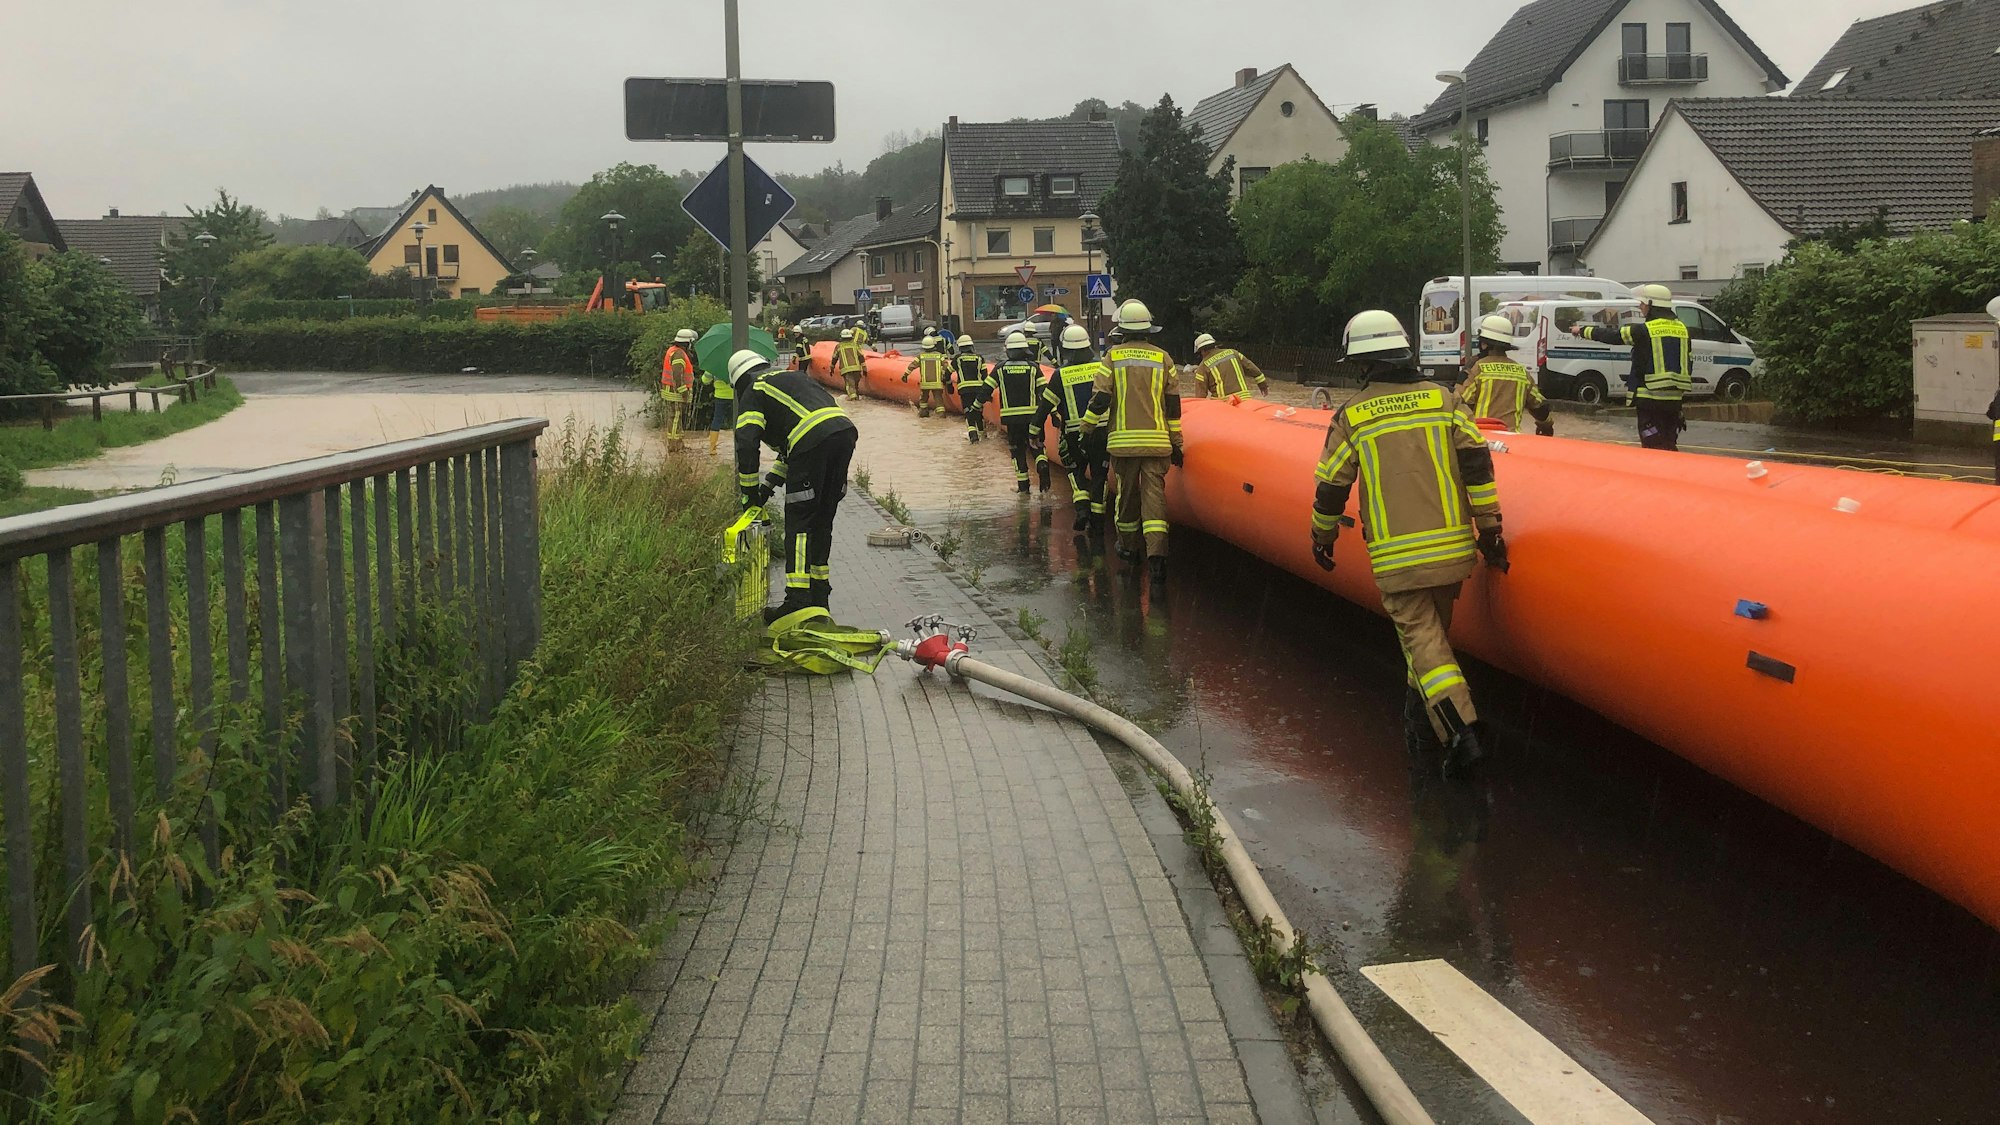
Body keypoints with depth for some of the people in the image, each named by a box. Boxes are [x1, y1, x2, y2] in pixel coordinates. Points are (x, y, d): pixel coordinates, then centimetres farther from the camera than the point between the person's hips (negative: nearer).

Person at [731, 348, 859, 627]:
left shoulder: (753, 392, 14)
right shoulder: (794, 377, 37)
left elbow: (746, 444, 1)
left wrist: (750, 492, 9)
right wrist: (771, 482, 32)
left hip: (814, 441, -7)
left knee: (799, 523, -2)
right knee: (822, 522, 16)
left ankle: (798, 599, -11)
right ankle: (819, 598, 21)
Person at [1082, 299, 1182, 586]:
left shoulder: (1113, 356, 0)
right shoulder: (1163, 358, 6)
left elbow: (1100, 398, -4)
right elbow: (1173, 405, 6)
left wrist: (1087, 426, 13)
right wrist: (1176, 444, 12)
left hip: (1123, 441, -1)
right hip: (1157, 441, 1)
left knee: (1127, 492, 13)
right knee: (1154, 493, -3)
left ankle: (1129, 546, 26)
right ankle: (1156, 551, -18)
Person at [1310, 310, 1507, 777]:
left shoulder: (1351, 415, 1)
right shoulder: (1442, 398, 7)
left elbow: (1331, 486, 5)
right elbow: (1476, 461, -1)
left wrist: (1322, 537, 21)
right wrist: (1488, 526, 3)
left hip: (1395, 557, -3)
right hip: (1452, 547, 3)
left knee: (1420, 636, -3)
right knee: (1434, 630, 19)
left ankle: (1460, 730, -18)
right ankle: (1422, 720, 30)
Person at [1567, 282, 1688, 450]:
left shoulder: (1645, 331, -11)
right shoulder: (1681, 329, 10)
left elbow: (1611, 335, -4)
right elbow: (1688, 360, 14)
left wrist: (1583, 330, 10)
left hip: (1651, 399, -7)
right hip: (1674, 398, 7)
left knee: (1653, 446, -4)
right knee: (1669, 446, 16)